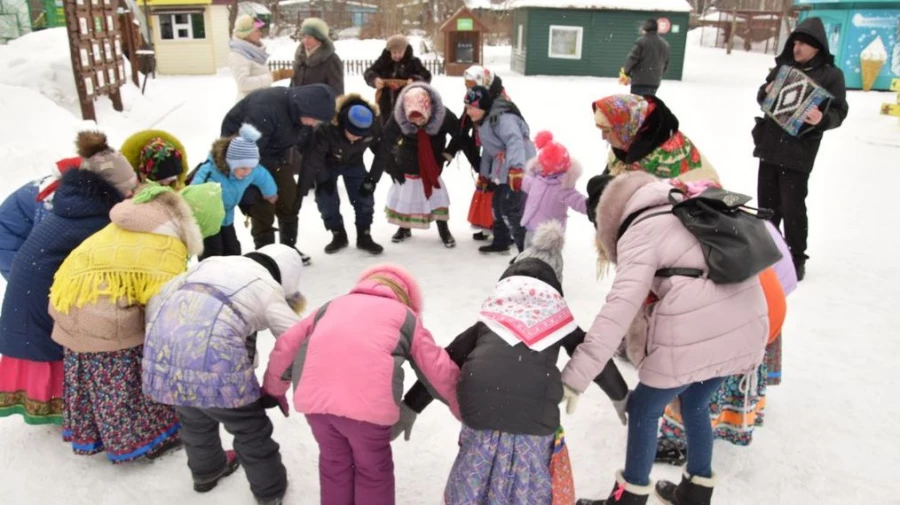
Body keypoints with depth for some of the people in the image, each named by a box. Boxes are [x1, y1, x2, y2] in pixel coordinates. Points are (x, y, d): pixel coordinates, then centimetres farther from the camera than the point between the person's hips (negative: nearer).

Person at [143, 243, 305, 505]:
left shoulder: (209, 263, 25)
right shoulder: (268, 288, 8)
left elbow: (156, 301, 24)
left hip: (163, 353, 6)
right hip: (212, 360, -6)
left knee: (194, 418, 32)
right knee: (250, 426, 17)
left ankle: (206, 471, 55)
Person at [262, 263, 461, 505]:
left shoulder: (333, 305, 32)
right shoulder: (406, 316, 24)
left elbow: (286, 345, 30)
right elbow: (439, 370, 22)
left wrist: (274, 389, 45)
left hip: (314, 395, 3)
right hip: (366, 400, -3)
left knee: (334, 462, 28)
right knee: (373, 470, 22)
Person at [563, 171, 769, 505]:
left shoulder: (639, 232, -1)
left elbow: (621, 306, -16)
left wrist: (575, 375, -19)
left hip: (696, 333, -8)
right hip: (747, 325, 8)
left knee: (644, 408, 14)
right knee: (696, 404, 29)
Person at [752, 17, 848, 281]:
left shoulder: (831, 74, -4)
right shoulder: (782, 66, 9)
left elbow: (839, 112, -7)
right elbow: (761, 97, 16)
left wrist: (822, 119, -29)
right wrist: (766, 91, -8)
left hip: (799, 153, -5)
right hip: (769, 146, 5)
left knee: (792, 207, -4)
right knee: (767, 202, 14)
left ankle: (796, 259, 9)